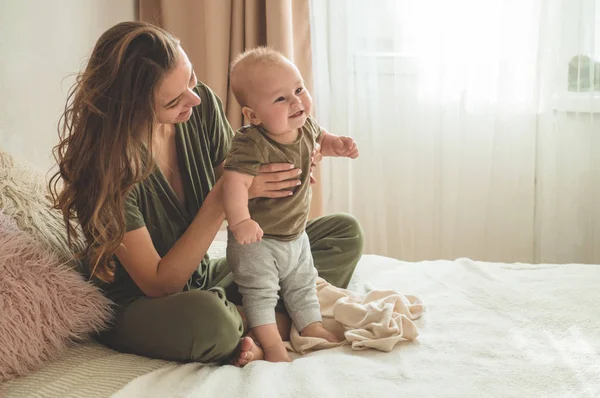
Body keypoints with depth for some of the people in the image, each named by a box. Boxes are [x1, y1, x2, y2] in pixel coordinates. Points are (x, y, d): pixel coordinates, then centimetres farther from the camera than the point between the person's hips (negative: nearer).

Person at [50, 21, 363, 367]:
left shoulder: (203, 106, -11)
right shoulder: (104, 163, -27)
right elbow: (158, 284, -24)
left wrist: (290, 168, -19)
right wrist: (222, 197, -31)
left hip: (203, 278, 7)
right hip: (138, 309, -6)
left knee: (345, 233, 0)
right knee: (206, 317, -43)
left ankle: (247, 316, -15)